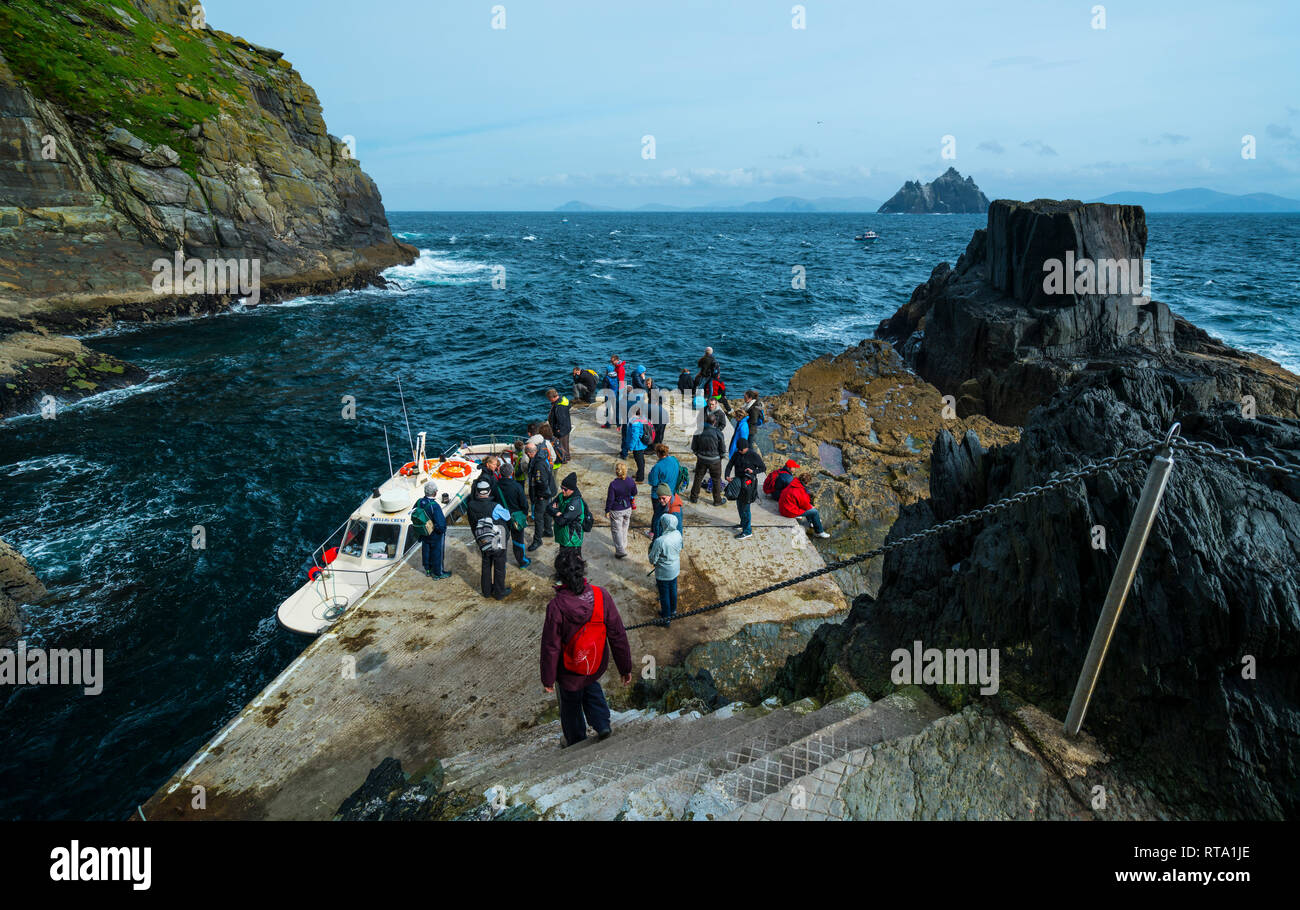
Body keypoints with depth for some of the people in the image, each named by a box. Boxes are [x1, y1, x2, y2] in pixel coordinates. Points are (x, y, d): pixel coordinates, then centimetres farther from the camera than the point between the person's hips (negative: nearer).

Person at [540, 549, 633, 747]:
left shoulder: (556, 607, -30)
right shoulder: (601, 596, -23)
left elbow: (551, 648, -18)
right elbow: (618, 635, -13)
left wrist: (548, 680, -3)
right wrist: (625, 668, 0)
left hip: (570, 673, -2)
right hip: (597, 667, 2)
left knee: (571, 705, 26)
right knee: (590, 686, 36)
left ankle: (576, 745, 47)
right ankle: (602, 724, 24)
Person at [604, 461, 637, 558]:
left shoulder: (613, 484, -26)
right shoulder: (631, 481, -14)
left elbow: (610, 499, -18)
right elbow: (634, 494, 2)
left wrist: (607, 511, -5)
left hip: (616, 511, -5)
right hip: (628, 508, 5)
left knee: (616, 530, 10)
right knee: (624, 528, 26)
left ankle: (621, 551, 8)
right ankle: (624, 545, 44)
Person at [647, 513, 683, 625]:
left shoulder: (660, 541, -35)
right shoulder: (678, 534, -15)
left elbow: (652, 560, -23)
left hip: (663, 573, -6)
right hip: (675, 569, 6)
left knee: (664, 594, 15)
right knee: (673, 590, 27)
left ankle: (666, 617, 32)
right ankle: (673, 610, 48)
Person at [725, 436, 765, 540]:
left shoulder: (753, 455, -13)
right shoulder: (737, 454, 4)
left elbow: (763, 468, -5)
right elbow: (730, 464, 1)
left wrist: (753, 471, -22)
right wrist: (727, 475, -17)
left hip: (748, 483, -7)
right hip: (739, 481, 7)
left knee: (745, 507, -8)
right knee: (739, 504, 19)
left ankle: (747, 531, -2)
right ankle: (743, 524, 40)